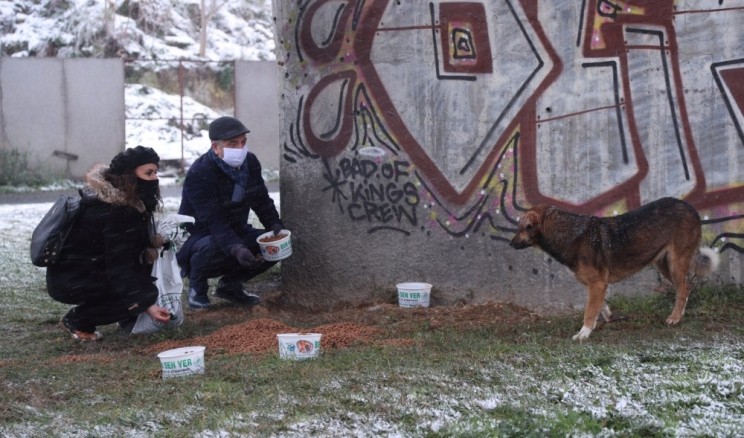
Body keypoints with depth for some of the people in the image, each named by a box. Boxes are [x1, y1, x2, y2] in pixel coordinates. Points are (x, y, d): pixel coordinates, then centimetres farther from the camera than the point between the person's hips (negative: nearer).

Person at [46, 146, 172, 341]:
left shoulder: (122, 200, 5)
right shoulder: (112, 211, -24)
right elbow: (119, 266, -28)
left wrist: (154, 241, -4)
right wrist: (148, 305, -34)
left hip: (90, 268, 9)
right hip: (70, 282, -9)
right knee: (145, 293, -17)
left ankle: (130, 316, 11)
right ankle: (78, 319, -5)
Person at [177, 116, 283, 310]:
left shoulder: (250, 163, -4)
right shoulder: (199, 175, -26)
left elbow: (262, 201, 4)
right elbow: (214, 221, -34)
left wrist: (276, 226, -16)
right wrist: (237, 249, -48)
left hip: (235, 232, 7)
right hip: (198, 235, -7)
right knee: (214, 248, -40)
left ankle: (230, 284, 9)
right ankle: (197, 286, -5)